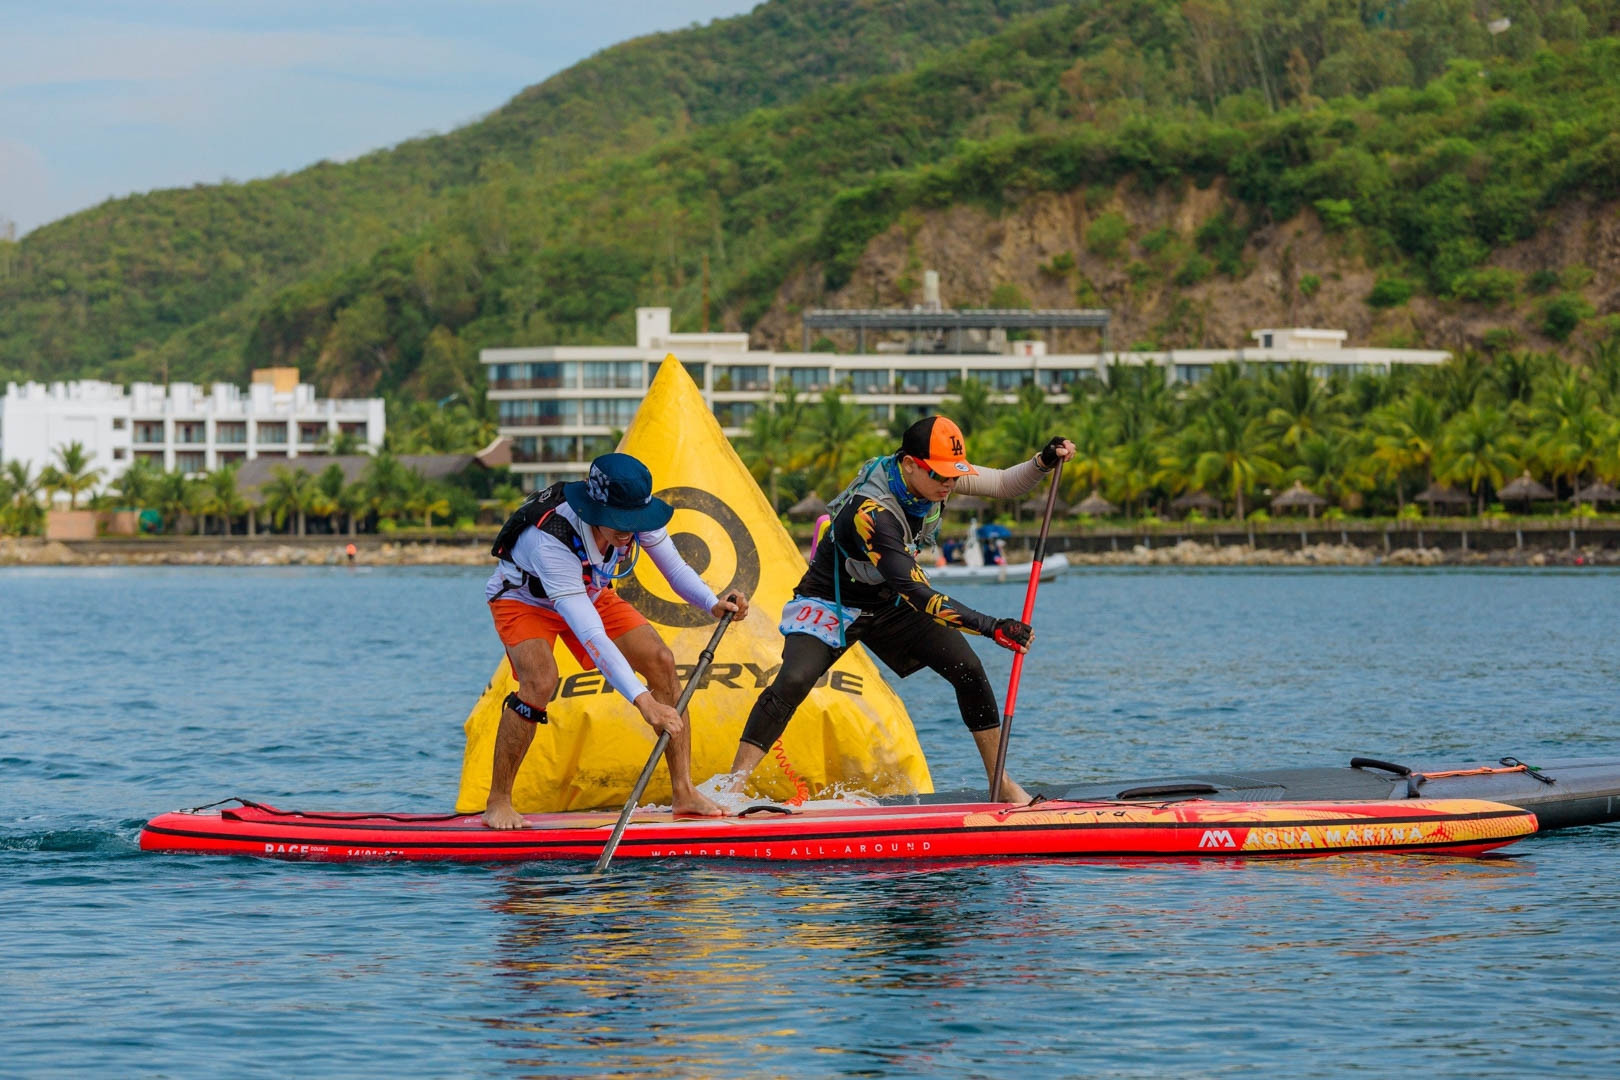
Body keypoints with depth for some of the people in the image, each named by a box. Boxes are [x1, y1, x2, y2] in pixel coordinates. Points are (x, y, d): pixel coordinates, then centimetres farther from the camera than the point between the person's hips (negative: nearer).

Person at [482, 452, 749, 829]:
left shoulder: (635, 517, -26)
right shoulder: (550, 539, -43)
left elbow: (675, 569, -13)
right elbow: (590, 635, -47)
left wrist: (713, 603, -35)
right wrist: (641, 699, -53)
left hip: (590, 594, 6)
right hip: (524, 599, -6)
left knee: (661, 661, -11)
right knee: (540, 681, -32)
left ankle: (684, 792, -4)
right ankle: (497, 803, -16)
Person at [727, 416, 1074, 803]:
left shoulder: (935, 476, -15)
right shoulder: (871, 511, -37)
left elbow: (1004, 485, -2)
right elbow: (916, 594, -42)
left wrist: (1042, 463, -23)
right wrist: (991, 627, -45)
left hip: (888, 604, 7)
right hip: (830, 604, -7)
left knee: (968, 669, -5)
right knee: (793, 681, -29)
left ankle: (1001, 782, 7)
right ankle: (732, 787, -25)